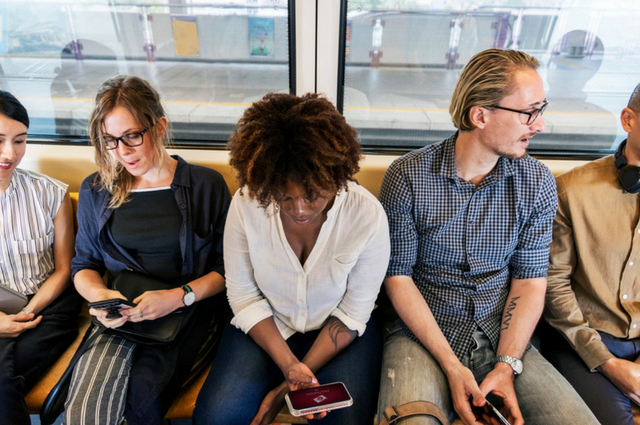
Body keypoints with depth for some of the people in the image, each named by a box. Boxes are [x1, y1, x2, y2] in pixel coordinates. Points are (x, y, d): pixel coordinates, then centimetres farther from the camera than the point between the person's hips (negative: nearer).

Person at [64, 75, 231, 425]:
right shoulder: (95, 190, 11)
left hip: (185, 314, -2)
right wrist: (99, 295, -5)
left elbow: (227, 268, 1)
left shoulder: (206, 185, 1)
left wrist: (181, 296, -14)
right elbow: (83, 265, 18)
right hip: (119, 315, 2)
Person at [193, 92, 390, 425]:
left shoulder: (368, 216, -24)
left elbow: (352, 314, -13)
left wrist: (296, 381, -16)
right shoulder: (245, 205, -20)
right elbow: (243, 296, -9)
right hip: (266, 324, 1)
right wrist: (288, 364, -19)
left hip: (337, 331, 0)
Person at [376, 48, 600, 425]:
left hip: (503, 337, 4)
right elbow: (399, 278, -8)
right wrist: (451, 367, -14)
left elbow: (530, 282, 1)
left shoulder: (538, 183, 0)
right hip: (424, 334, -3)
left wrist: (506, 366, -11)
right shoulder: (407, 177, -11)